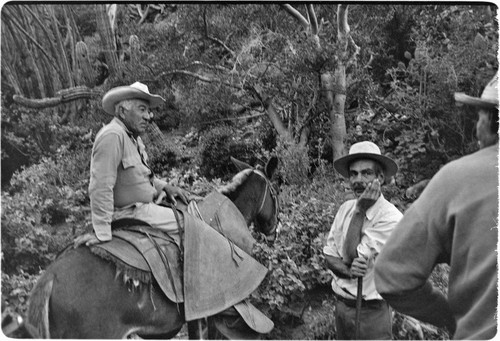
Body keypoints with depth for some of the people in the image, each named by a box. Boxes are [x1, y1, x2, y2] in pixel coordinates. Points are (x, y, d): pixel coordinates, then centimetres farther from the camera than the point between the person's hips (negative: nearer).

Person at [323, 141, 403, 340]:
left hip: (371, 310, -5)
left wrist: (359, 211, -19)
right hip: (341, 304, 5)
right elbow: (329, 255, 1)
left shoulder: (391, 217, -19)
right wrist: (347, 271, -18)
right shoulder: (346, 208, -1)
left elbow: (353, 255, -21)